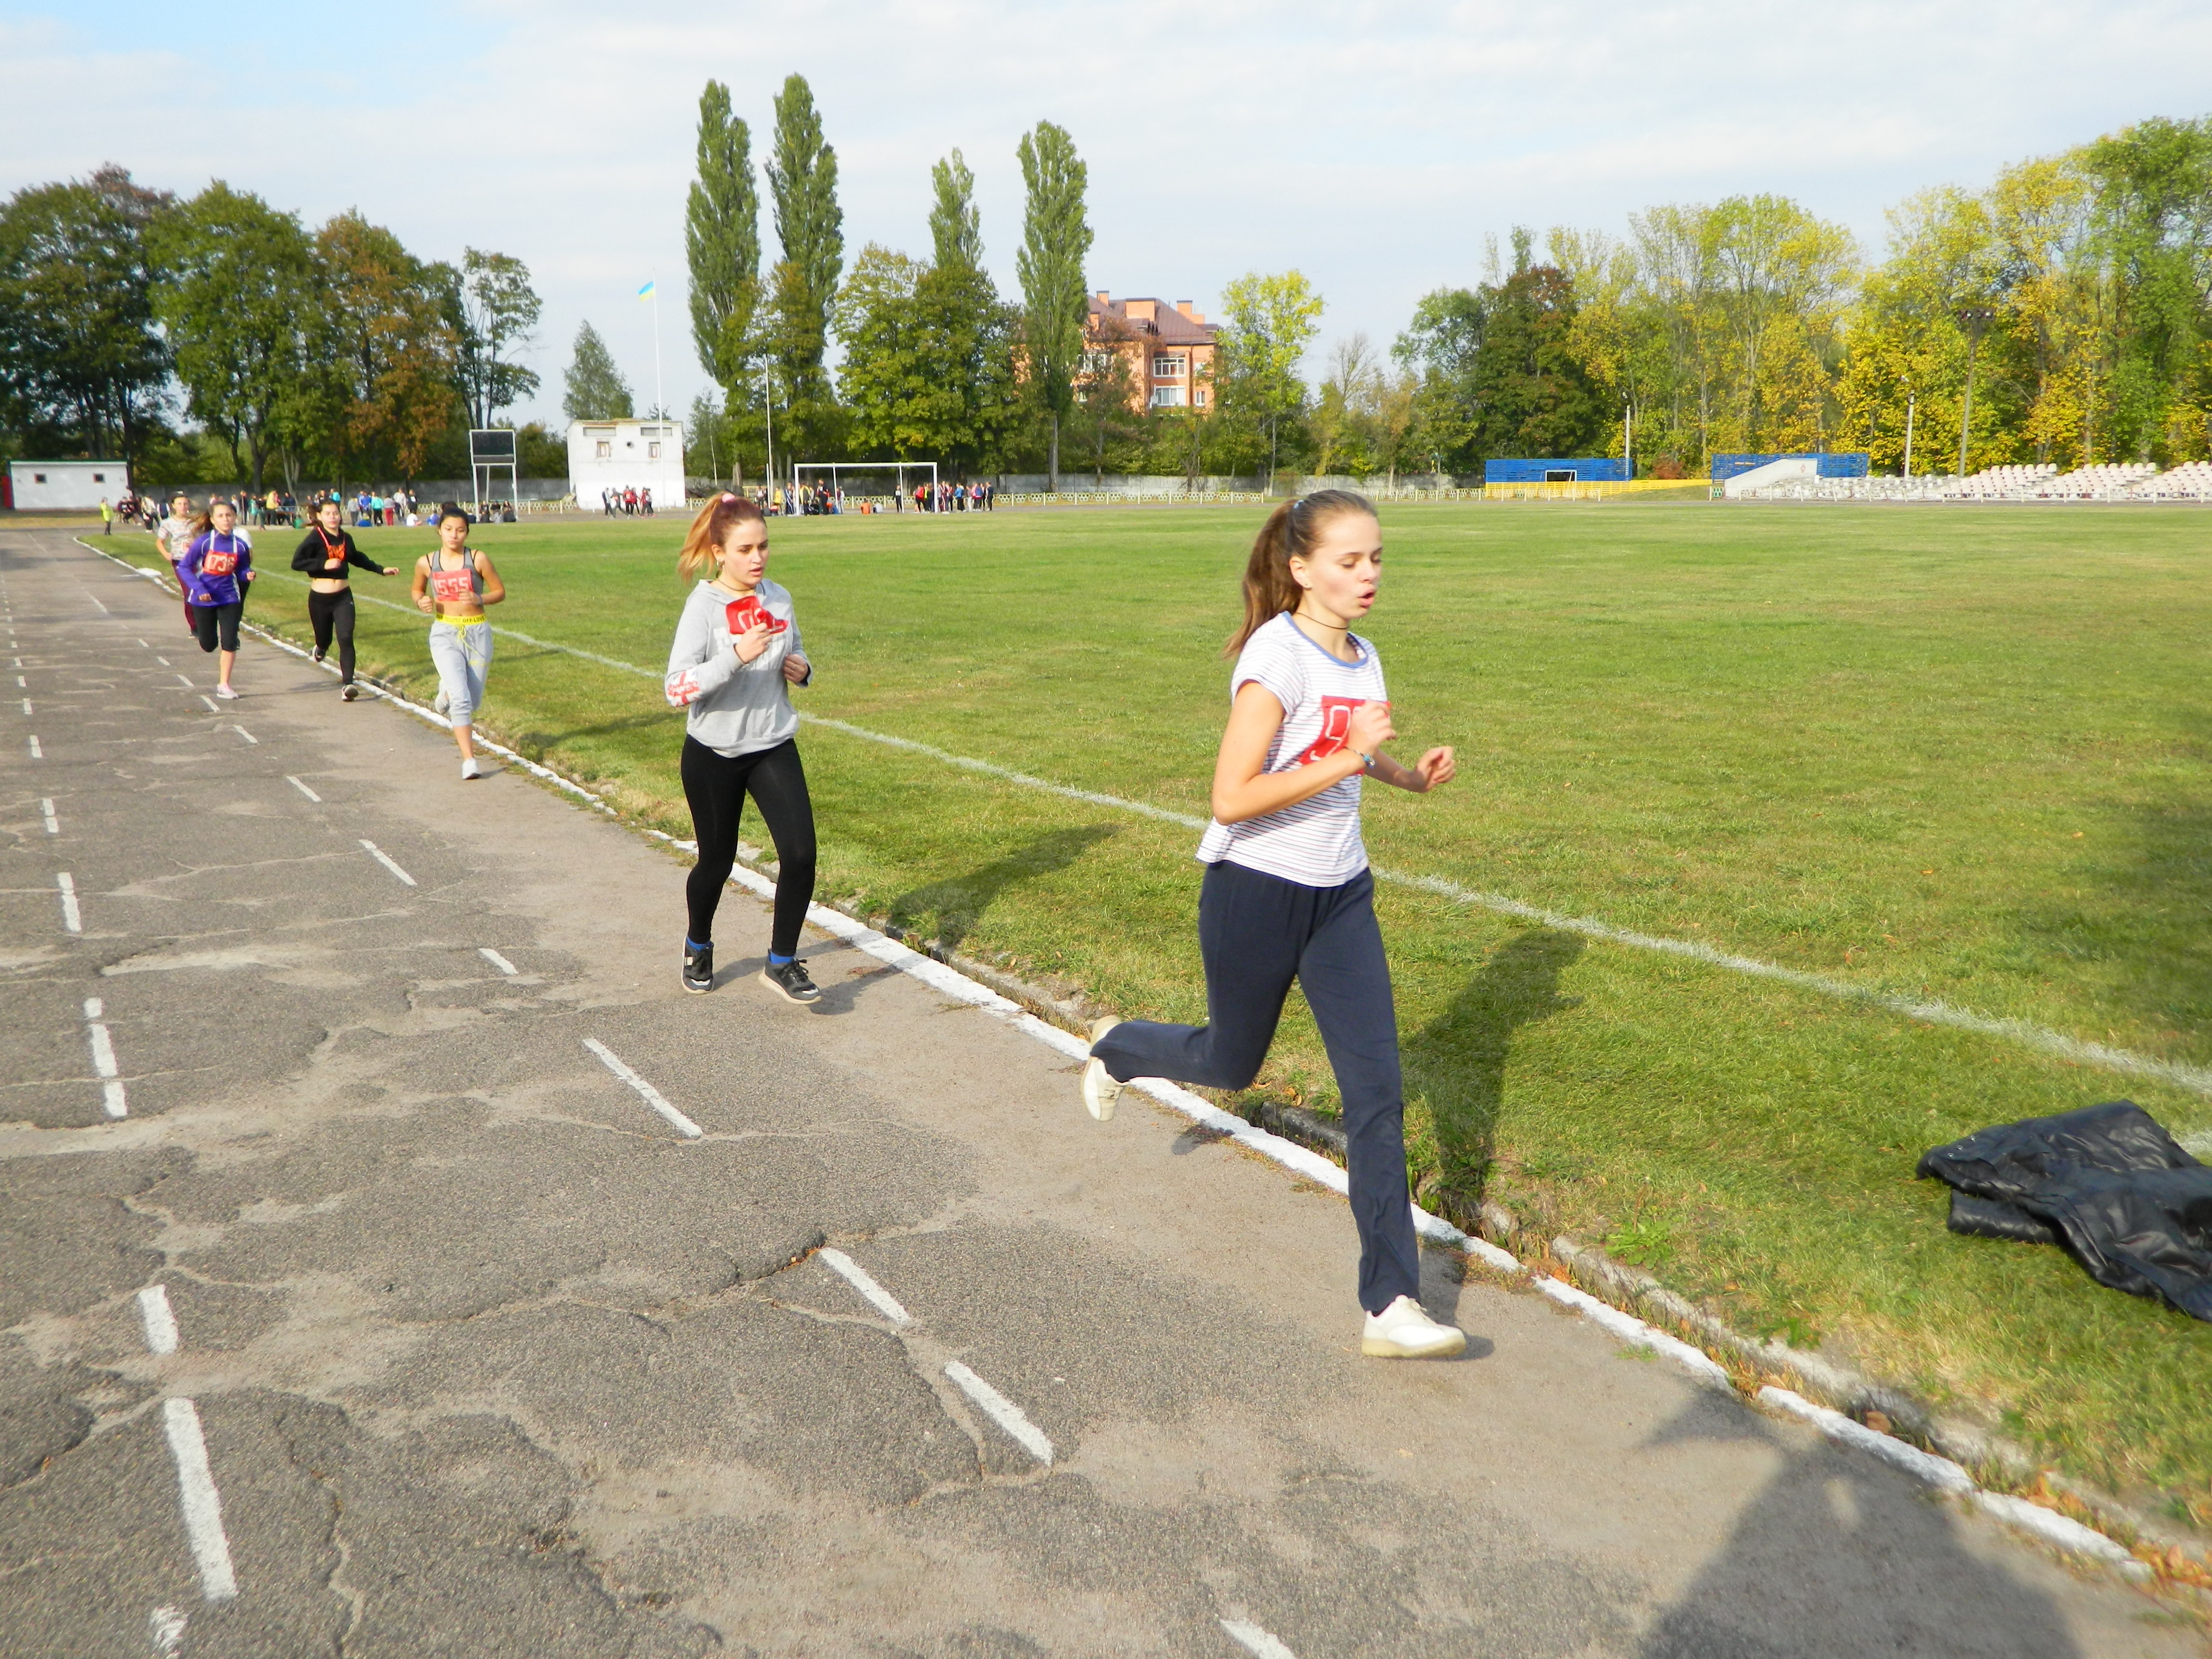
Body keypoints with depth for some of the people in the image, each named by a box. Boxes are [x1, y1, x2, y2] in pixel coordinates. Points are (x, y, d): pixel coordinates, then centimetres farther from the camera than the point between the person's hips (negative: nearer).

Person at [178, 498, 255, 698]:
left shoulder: (240, 545, -6)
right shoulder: (204, 542, -15)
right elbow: (184, 567, -9)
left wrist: (248, 575, -18)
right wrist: (199, 589, -20)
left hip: (229, 598, 2)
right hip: (204, 598, -1)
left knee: (230, 642, -7)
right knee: (209, 645, 8)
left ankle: (224, 685, 6)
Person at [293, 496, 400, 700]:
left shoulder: (346, 538, 5)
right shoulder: (315, 538, -11)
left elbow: (357, 558, 25)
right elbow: (296, 563, -18)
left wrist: (381, 569, 26)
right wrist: (324, 564, -26)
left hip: (343, 597, 2)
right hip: (320, 598, -2)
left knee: (346, 639, -12)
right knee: (324, 639, 13)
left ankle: (347, 684, -14)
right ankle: (321, 648, 52)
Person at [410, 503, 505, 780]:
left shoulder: (478, 559, -5)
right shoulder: (426, 563, 0)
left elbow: (500, 591, 3)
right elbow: (417, 590, 18)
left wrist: (479, 599, -16)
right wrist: (422, 603, -5)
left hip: (478, 634, 1)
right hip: (445, 634, -1)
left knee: (473, 701, 10)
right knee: (461, 699, -18)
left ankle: (447, 692, 46)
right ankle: (469, 759, -11)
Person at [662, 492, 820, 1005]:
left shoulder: (778, 598, 2)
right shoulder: (704, 606, -14)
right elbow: (676, 689, -22)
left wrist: (802, 669, -4)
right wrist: (737, 656, -34)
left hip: (774, 748, 4)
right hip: (713, 755, -3)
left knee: (800, 852, -12)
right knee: (717, 861, 12)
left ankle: (782, 963, 5)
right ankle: (698, 947, 41)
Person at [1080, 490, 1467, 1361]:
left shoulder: (1363, 659, 5)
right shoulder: (1277, 656, -19)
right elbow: (1231, 800, -26)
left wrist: (1408, 774, 5)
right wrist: (1348, 759, -28)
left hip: (1340, 896, 6)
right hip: (1255, 893, -6)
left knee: (1377, 1090, -2)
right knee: (1232, 1065, 16)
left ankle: (1391, 1306, 4)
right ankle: (1117, 1047, 50)